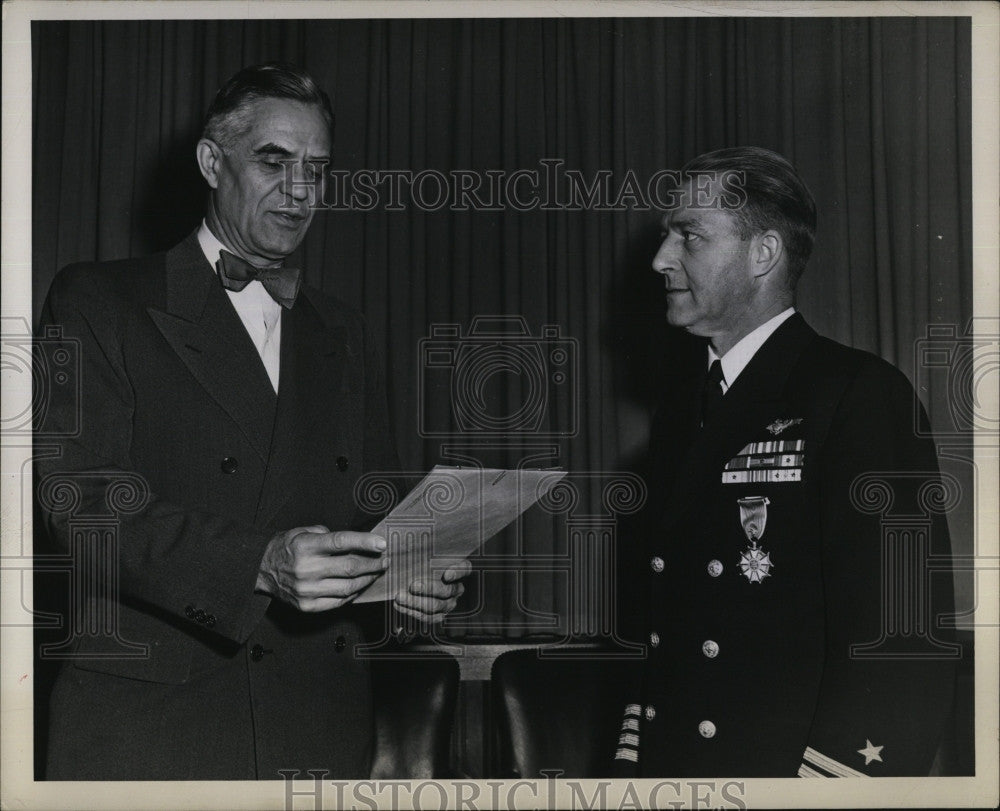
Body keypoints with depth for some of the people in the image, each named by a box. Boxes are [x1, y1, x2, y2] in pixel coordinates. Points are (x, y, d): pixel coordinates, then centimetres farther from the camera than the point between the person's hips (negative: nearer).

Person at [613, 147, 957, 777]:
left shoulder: (863, 396, -12)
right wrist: (631, 763, 5)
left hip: (795, 775, -6)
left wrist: (818, 789, -22)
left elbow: (901, 651, -19)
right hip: (669, 773, 6)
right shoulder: (678, 414, 11)